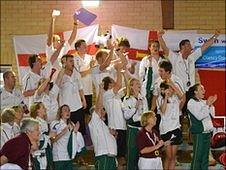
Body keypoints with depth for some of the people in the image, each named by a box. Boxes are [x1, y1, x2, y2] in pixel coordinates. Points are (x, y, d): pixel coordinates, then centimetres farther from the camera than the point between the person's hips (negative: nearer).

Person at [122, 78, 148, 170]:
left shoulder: (143, 98, 10)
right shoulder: (127, 99, -6)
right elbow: (126, 115, -11)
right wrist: (135, 107, -18)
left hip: (143, 127, 5)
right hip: (133, 128, -5)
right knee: (132, 151, -1)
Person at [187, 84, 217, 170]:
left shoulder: (204, 102, 13)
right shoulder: (191, 102, -6)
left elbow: (212, 115, 14)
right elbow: (199, 116, -18)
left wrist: (211, 105, 1)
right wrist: (207, 105, -16)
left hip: (207, 132, 7)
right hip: (198, 133, -7)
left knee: (205, 156, 11)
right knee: (197, 156, -4)